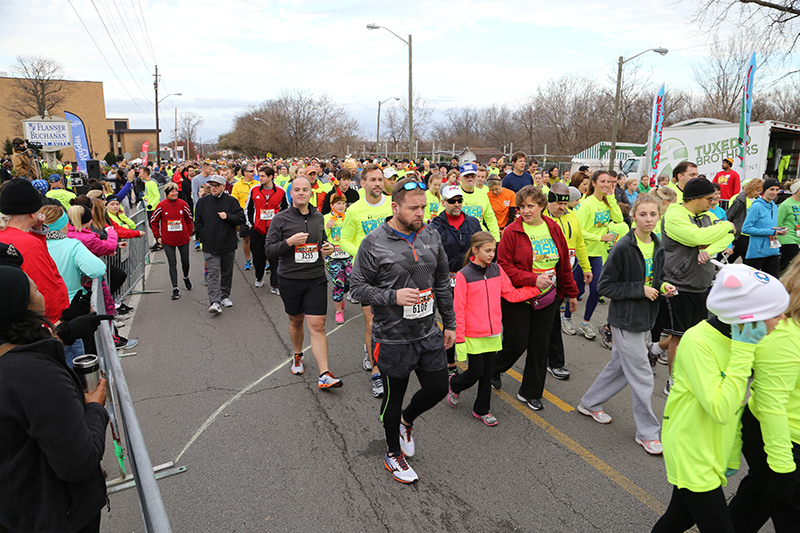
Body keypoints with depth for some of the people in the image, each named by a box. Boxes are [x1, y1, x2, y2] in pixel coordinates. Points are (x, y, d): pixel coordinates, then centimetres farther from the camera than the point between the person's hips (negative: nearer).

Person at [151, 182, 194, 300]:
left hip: (183, 239, 2)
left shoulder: (183, 204, -3)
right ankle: (175, 288, 4)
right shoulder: (161, 205, -7)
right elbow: (153, 221, 3)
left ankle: (186, 277, 43)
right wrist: (157, 236, 1)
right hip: (167, 241, -2)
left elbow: (189, 219, 11)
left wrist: (189, 234, 9)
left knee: (185, 262, 14)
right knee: (172, 263, -1)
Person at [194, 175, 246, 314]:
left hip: (228, 244, 0)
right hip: (209, 245, 0)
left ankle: (225, 296, 30)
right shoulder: (202, 202, 6)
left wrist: (228, 216, -18)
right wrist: (202, 236, 3)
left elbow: (241, 218, -3)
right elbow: (197, 221, 12)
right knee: (213, 273, -8)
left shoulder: (231, 201, -1)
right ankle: (215, 302, -12)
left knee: (227, 272, 13)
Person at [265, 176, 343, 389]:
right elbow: (269, 249, -6)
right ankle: (297, 356, 44)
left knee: (317, 326, -5)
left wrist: (328, 248, 1)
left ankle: (324, 375, -5)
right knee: (296, 320, 17)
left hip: (316, 279, 1)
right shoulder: (281, 219, -4)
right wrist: (289, 242, -22)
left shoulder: (318, 217, 7)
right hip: (290, 279, -1)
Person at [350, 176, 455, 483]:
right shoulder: (374, 243, -14)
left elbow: (443, 283, 9)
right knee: (393, 397, 13)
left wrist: (449, 323, 11)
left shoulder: (431, 236, 1)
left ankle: (406, 421, 45)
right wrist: (393, 296, -25)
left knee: (438, 388, 14)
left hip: (429, 334, 5)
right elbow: (358, 287, -10)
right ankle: (393, 454, 38)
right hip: (392, 338, -4)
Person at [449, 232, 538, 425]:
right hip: (473, 335, -5)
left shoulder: (497, 270, 2)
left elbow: (511, 294, 7)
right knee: (476, 372, 3)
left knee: (487, 373, 13)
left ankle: (481, 410, 30)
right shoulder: (464, 275, -13)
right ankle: (454, 384, 35)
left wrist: (536, 287, 0)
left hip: (493, 333, 5)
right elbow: (459, 309, -12)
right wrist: (460, 340, -12)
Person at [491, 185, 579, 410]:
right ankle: (493, 370, 31)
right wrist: (533, 279, -22)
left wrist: (571, 293, 15)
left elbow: (564, 263, 12)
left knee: (539, 345, 9)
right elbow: (504, 266, -13)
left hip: (547, 298, 4)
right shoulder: (512, 231, -10)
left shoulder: (554, 229, 5)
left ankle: (530, 393, 25)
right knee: (517, 343, -1)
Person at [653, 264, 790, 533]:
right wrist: (743, 351, -28)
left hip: (713, 452, 8)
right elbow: (720, 410, -29)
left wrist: (733, 454, 17)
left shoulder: (740, 337, 1)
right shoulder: (697, 343, -25)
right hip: (692, 458, -8)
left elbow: (734, 404, 11)